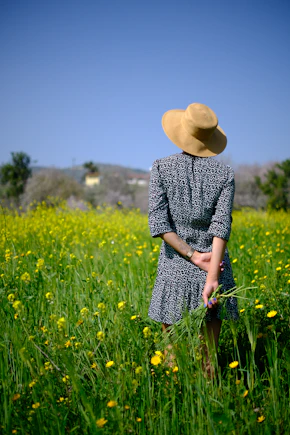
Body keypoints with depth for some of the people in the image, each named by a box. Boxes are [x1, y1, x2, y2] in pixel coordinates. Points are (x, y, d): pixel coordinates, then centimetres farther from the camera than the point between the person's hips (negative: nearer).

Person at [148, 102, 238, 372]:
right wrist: (212, 277, -20)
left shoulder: (162, 169, -3)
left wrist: (193, 256, -11)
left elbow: (158, 224, -12)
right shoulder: (225, 174, -2)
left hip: (175, 271, 0)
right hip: (213, 268, 1)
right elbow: (221, 226, -14)